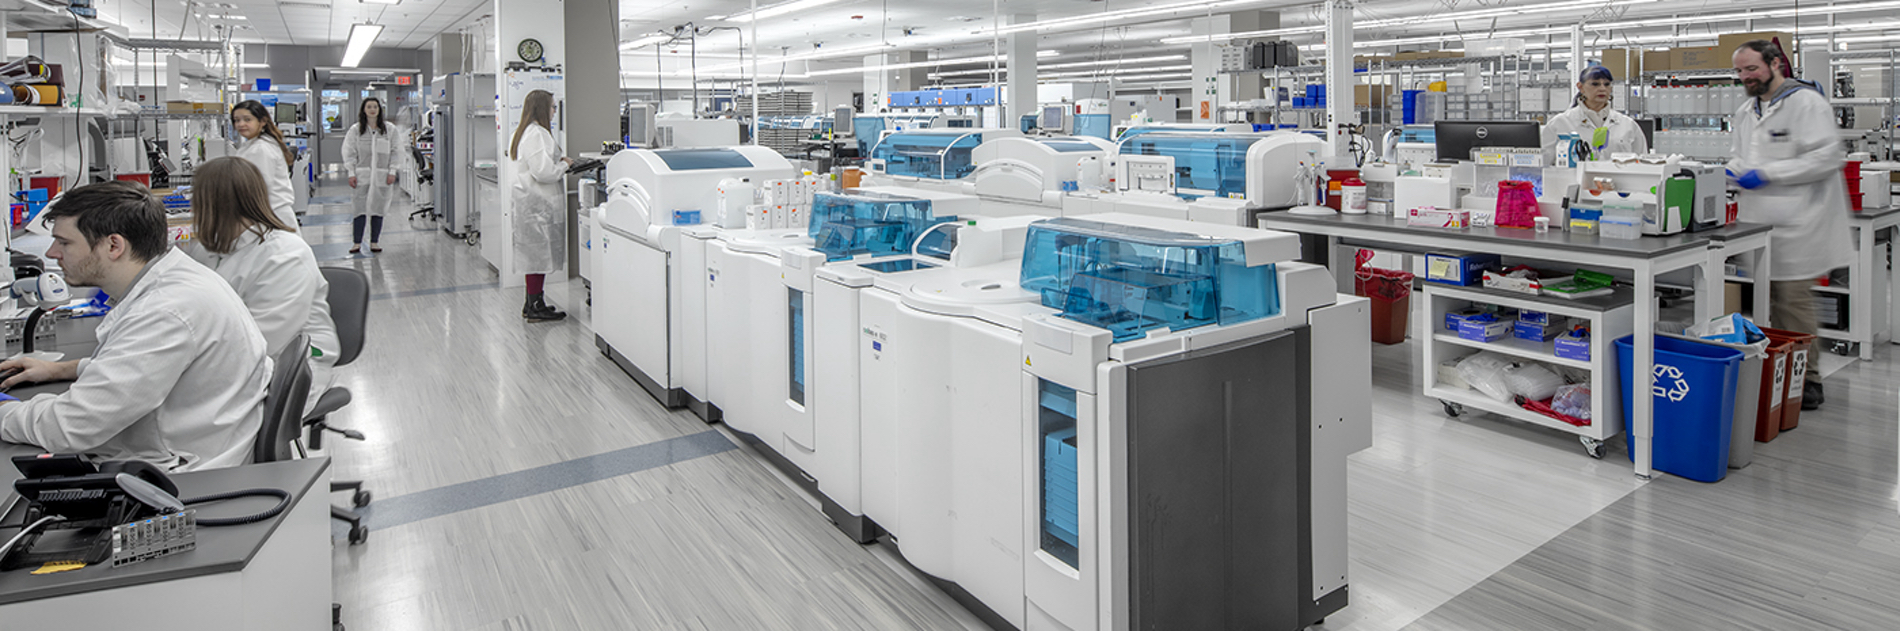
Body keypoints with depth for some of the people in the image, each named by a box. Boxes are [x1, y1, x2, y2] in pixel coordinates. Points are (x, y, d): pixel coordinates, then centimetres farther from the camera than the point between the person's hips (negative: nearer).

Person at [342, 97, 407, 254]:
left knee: (378, 209, 5)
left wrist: (392, 171, -2)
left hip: (382, 176, 1)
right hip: (362, 175, -1)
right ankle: (357, 242, 3)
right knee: (359, 209, -3)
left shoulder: (389, 129, 5)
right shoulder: (356, 130, 4)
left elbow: (396, 151, 5)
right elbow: (349, 152, 5)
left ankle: (374, 242, 14)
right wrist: (351, 173, -3)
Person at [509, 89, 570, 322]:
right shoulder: (537, 134, -18)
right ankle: (535, 307, 0)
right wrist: (563, 167, -7)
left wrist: (558, 162, 15)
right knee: (540, 253, -5)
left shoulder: (523, 132, 15)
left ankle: (532, 303, 22)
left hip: (529, 202, 11)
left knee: (535, 254, 15)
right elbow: (543, 172, -24)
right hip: (539, 204, -11)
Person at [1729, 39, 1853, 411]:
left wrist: (1766, 174, -20)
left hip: (1795, 225, -8)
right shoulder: (1747, 112, 17)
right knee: (1771, 303, 12)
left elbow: (1827, 157, -18)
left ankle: (1807, 381, 5)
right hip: (1758, 222, 8)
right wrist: (1732, 172, 7)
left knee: (1793, 302, -6)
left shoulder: (1807, 103, -10)